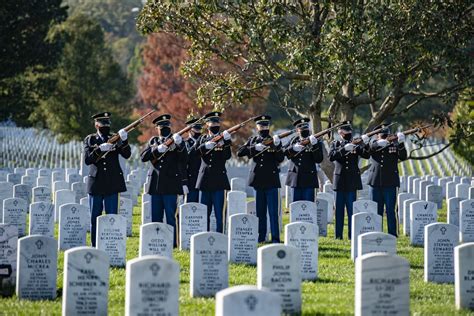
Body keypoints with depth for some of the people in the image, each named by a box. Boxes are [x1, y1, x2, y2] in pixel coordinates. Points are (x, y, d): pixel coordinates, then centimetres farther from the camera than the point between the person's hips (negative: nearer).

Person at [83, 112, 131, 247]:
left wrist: (124, 141, -24)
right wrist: (99, 149, -21)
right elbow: (87, 159, -7)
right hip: (96, 184, 0)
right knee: (95, 218, 7)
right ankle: (95, 247, 14)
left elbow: (127, 155, -7)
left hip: (112, 184, 0)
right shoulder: (90, 140, 5)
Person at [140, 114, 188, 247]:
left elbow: (184, 160, -10)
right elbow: (144, 157, 1)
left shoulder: (177, 140, 3)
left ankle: (172, 242, 1)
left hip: (171, 184, -4)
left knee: (171, 215, -3)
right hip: (155, 184, 4)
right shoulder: (153, 141, 13)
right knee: (155, 216, 7)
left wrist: (179, 145, -26)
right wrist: (157, 150, -15)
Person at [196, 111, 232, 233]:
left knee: (219, 213, -5)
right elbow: (199, 151, -6)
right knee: (205, 212, 7)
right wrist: (206, 146, -26)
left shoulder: (223, 139, 4)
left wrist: (226, 143, -27)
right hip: (206, 179, 3)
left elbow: (227, 156, -11)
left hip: (219, 179, -3)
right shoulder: (204, 139, 12)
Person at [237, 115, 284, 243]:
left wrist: (277, 147, -23)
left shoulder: (275, 141, 5)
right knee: (260, 211, 8)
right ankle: (260, 236, 14)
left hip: (271, 180, -3)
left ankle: (275, 238, -6)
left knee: (273, 211, -6)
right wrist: (255, 148, -14)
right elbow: (239, 152, -2)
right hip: (258, 179, 3)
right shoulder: (253, 140, 11)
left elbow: (281, 159, -6)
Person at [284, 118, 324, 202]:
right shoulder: (294, 140, 12)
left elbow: (318, 159, -8)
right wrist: (293, 148, -16)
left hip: (309, 179, -3)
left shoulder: (316, 142, 2)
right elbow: (285, 152, 3)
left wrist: (314, 145, -21)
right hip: (296, 179, 3)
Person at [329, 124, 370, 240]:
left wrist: (365, 144, -23)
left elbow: (366, 155, -5)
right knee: (339, 208, 3)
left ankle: (352, 234, 5)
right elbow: (331, 156, -13)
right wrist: (344, 149, -24)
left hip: (352, 181, 0)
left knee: (352, 208, 1)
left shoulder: (355, 145, 8)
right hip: (340, 181, 0)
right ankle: (338, 234, 7)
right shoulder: (335, 144, 6)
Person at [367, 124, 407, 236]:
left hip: (390, 183, -2)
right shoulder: (374, 144, 8)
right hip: (375, 182, 2)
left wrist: (401, 144, -28)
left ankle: (392, 235, 1)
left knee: (390, 211, -2)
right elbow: (370, 147, -15)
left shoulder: (394, 145, 4)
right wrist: (379, 144, -35)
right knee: (376, 210, 8)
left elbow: (403, 157, -10)